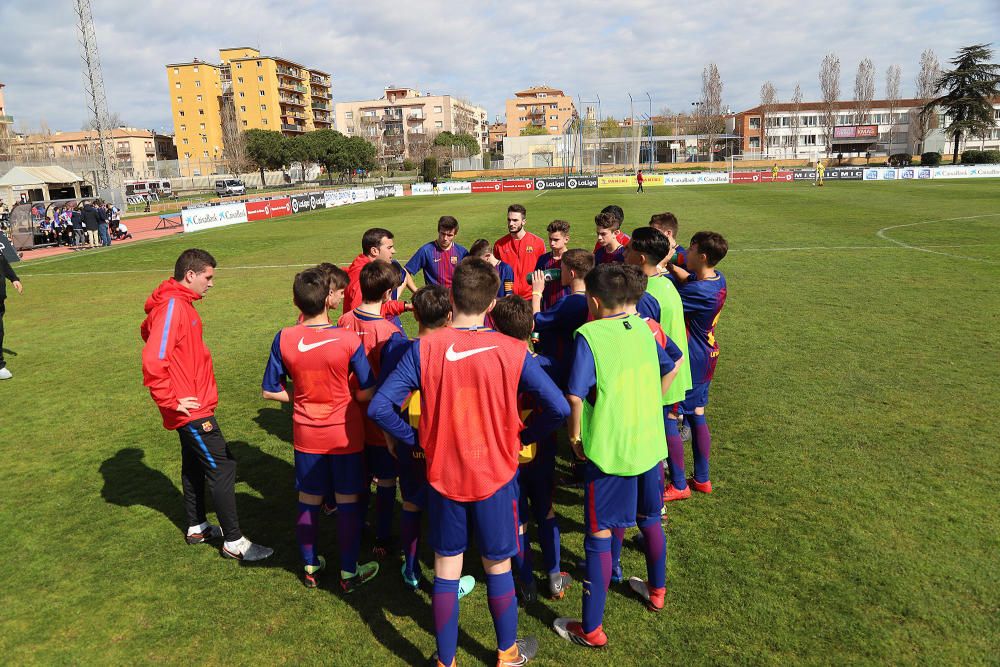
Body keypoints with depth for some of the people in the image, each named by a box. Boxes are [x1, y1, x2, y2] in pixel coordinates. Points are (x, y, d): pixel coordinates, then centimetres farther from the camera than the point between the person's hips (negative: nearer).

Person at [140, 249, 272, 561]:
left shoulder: (178, 303, 10)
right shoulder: (172, 307, -21)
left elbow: (148, 330, 26)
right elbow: (153, 362, -29)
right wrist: (170, 401, -20)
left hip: (194, 405, 11)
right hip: (192, 410, -11)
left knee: (194, 464, 21)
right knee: (223, 468, -5)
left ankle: (196, 528, 36)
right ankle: (234, 543, 3)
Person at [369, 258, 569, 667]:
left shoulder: (424, 349, -14)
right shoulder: (512, 351, -14)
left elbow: (379, 407, -16)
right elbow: (558, 408, -15)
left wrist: (414, 439, -1)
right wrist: (523, 436, 1)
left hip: (443, 476, 1)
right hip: (495, 476, 0)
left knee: (446, 568, 17)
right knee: (498, 566, 19)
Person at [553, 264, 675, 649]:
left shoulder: (589, 335, -17)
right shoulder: (642, 328, 3)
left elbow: (575, 396, -25)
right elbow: (668, 371, 17)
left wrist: (575, 435, -10)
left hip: (608, 449, -6)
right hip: (649, 443, 6)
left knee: (599, 535, 5)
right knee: (650, 520, 25)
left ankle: (591, 629, 15)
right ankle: (656, 591, 47)